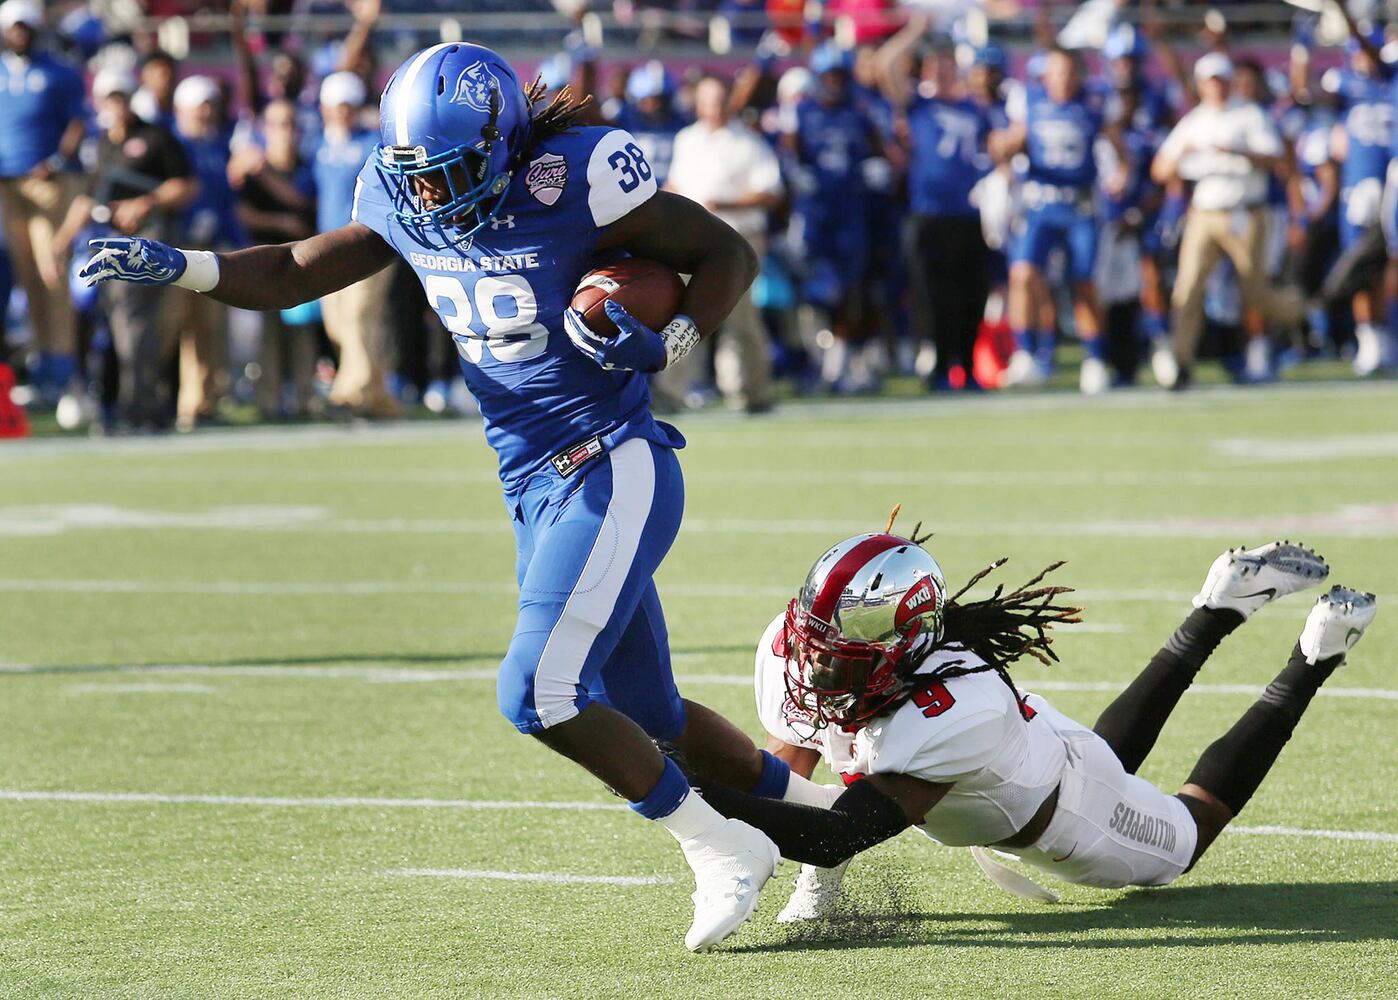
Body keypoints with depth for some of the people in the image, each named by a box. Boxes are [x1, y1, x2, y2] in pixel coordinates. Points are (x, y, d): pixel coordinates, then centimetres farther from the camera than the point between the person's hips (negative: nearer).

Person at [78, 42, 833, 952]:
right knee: (645, 718, 14)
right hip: (538, 492, 8)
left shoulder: (572, 180, -18)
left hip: (615, 470, -8)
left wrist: (667, 346, -24)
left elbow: (729, 255, -9)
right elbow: (292, 275, 13)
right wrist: (176, 267, -1)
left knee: (539, 692, -18)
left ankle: (721, 850, -3)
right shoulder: (402, 201, 1)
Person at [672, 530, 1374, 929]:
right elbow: (783, 780, -13)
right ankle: (1216, 616, 43)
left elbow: (839, 836, -54)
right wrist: (814, 886, -26)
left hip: (1065, 814, -5)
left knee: (1183, 841, 26)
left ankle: (1313, 661, 35)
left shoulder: (953, 713, -51)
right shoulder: (788, 655, -32)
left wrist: (707, 797, -63)